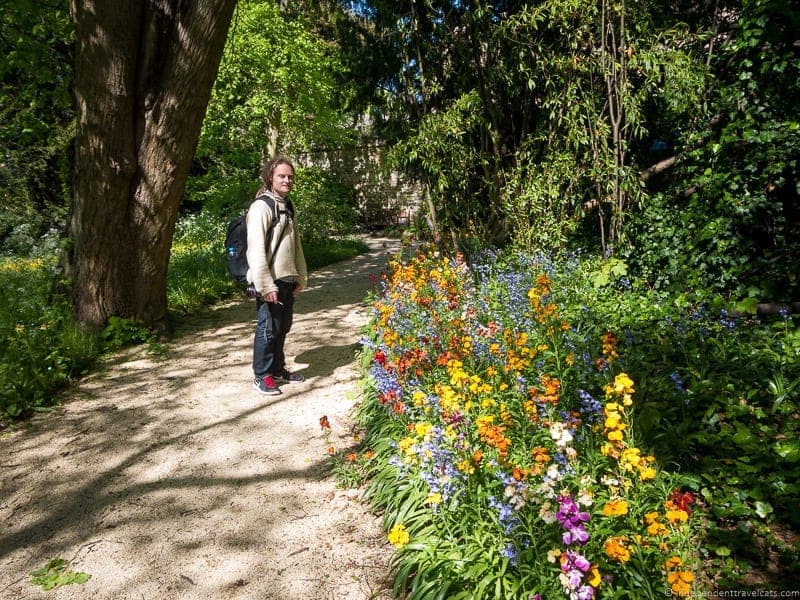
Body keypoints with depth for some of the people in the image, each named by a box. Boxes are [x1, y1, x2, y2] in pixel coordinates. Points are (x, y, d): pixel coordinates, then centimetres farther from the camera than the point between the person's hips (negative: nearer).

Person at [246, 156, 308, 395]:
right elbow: (256, 249, -19)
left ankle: (278, 369, 30)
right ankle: (262, 376, 11)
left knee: (283, 326, 15)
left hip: (287, 280, 8)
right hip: (270, 281, -8)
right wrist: (265, 285, -22)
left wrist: (301, 277, 16)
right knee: (269, 328, -2)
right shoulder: (261, 207, -12)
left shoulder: (288, 207, 15)